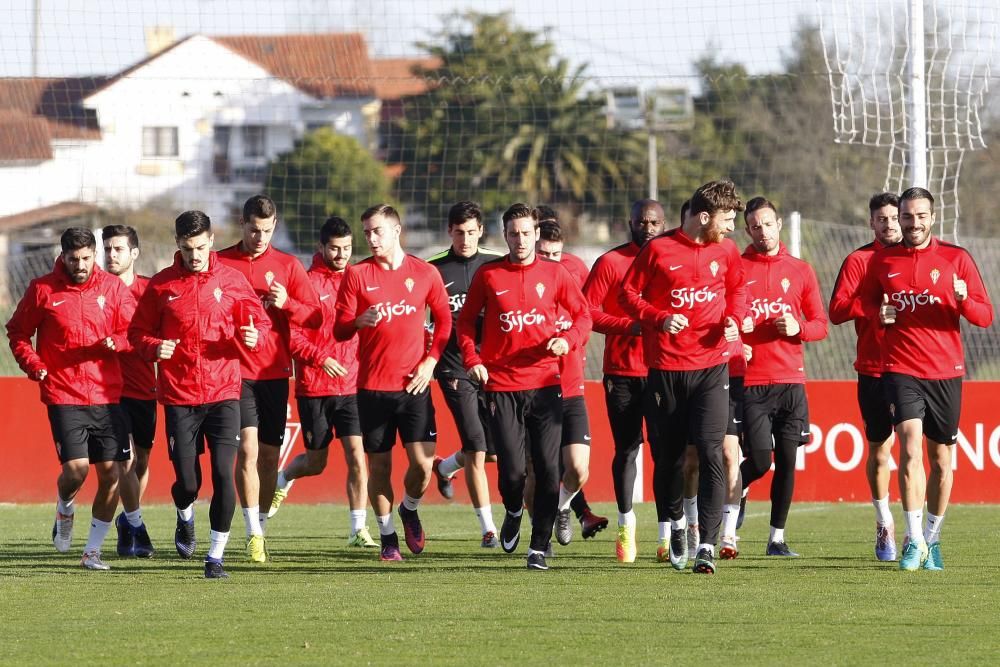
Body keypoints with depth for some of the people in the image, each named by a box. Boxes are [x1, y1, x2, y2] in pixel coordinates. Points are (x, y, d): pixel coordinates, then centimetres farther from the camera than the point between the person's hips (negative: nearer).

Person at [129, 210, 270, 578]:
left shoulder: (231, 279, 4)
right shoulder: (161, 285, 4)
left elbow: (259, 320, 10)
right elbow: (138, 332, 9)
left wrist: (252, 335, -13)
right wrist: (155, 347, -13)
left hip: (223, 393, 0)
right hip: (179, 396, 0)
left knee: (224, 474, -10)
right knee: (187, 481, 1)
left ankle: (216, 555, 1)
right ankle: (185, 518, 38)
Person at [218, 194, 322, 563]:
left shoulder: (288, 266, 7)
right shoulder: (220, 263, 3)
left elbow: (315, 318, 4)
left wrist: (286, 303, -14)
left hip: (275, 370, 2)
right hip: (236, 369, -2)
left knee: (270, 453, 6)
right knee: (248, 447, -14)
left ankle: (261, 526, 19)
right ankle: (254, 534, -13)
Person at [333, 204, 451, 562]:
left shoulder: (425, 273, 3)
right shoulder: (357, 274, 1)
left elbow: (444, 319, 13)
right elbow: (340, 330, 0)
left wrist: (431, 360, 0)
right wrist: (359, 321, -23)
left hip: (413, 384, 0)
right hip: (372, 386, 0)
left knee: (423, 462, -9)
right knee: (379, 465, 2)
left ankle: (409, 509, 22)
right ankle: (387, 536, 17)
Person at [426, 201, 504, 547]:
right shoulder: (434, 269, 0)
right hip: (454, 367, -3)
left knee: (493, 452, 8)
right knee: (476, 450, -9)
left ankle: (446, 467, 39)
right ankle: (487, 527, -1)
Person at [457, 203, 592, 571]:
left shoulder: (554, 274, 4)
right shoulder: (488, 275, 4)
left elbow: (583, 315, 9)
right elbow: (466, 320, 12)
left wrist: (567, 339, -11)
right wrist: (472, 359, -3)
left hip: (544, 384, 0)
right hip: (502, 386, 0)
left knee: (547, 468, -5)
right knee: (512, 469, -7)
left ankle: (539, 547, 5)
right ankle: (514, 512, 28)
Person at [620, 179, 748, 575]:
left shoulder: (726, 251, 6)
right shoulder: (659, 250, -4)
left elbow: (737, 289, 22)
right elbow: (629, 294, 1)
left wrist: (733, 319, 2)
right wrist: (660, 319, -14)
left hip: (711, 367, 1)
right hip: (666, 367, -1)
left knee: (711, 453, -12)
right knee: (669, 454, 8)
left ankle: (707, 546, -15)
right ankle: (674, 524, 34)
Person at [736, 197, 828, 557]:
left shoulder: (800, 271, 10)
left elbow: (820, 325, 11)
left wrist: (797, 328, -9)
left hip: (790, 380, 2)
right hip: (751, 382, -2)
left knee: (787, 460, 0)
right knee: (759, 462, -10)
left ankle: (777, 538, 10)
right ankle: (729, 521, 17)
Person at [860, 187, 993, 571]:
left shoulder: (956, 259, 3)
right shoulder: (883, 261, 7)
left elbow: (985, 316, 2)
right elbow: (866, 301, 20)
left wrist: (963, 299, -20)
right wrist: (880, 313, -3)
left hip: (946, 373, 1)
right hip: (900, 370, -1)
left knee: (941, 458, 6)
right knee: (910, 445, -18)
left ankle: (931, 540, 22)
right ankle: (913, 542, -18)